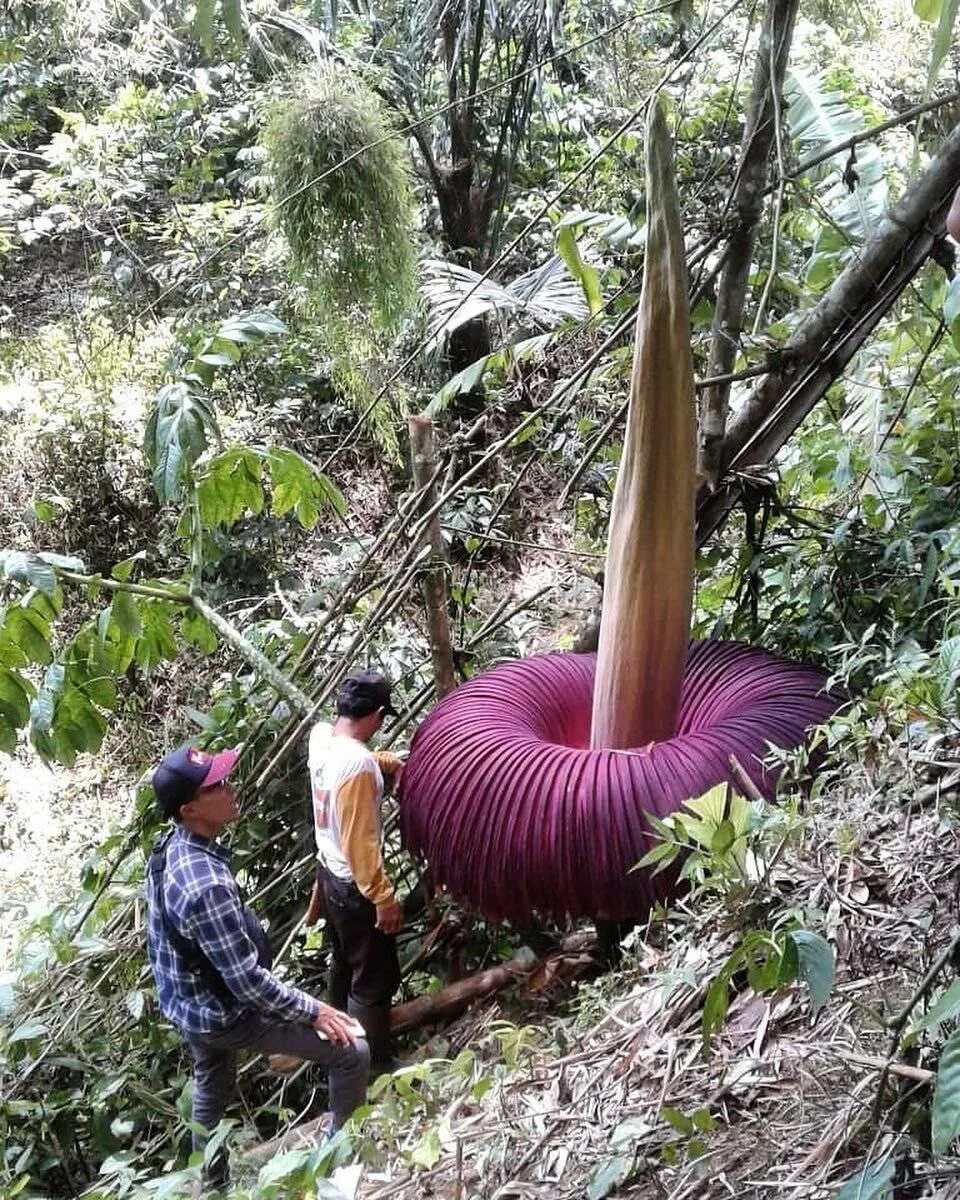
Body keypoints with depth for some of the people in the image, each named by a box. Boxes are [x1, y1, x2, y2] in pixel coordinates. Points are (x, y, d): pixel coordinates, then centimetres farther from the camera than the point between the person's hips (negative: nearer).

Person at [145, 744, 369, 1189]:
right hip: (225, 1013, -9)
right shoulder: (205, 884, -37)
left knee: (211, 1092, 31)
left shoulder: (170, 848, -7)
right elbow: (247, 981, -31)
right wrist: (312, 1011, -19)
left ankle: (212, 1184, 52)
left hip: (187, 1004, 9)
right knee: (351, 1050, -1)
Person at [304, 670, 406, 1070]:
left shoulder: (320, 735, -5)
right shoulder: (358, 765, -31)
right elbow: (360, 843, -28)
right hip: (354, 886, -9)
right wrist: (384, 898, -21)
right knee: (374, 979, 6)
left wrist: (389, 761, 13)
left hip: (329, 872, 9)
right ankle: (373, 1066, 18)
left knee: (343, 963, 26)